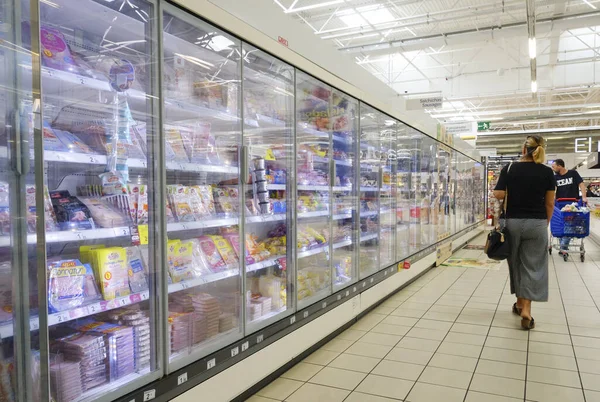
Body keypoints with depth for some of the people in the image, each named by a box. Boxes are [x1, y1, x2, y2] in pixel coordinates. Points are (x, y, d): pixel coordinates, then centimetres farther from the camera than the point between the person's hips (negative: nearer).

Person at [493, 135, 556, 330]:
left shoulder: (509, 168, -4)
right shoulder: (547, 172, -3)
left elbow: (498, 195, -10)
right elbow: (549, 203, 0)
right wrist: (546, 223, 13)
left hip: (513, 222, 1)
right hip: (537, 223, -1)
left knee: (516, 263, 16)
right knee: (532, 266, 4)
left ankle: (519, 303, 27)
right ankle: (526, 310, -4)